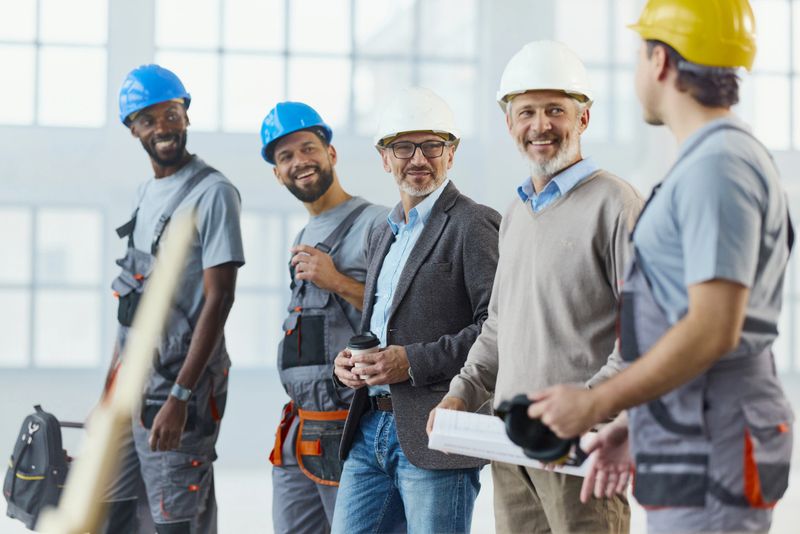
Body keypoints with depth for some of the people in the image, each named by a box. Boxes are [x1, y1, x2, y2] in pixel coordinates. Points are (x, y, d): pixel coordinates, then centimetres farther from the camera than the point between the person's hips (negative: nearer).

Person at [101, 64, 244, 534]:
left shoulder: (213, 193, -10)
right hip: (129, 390, 8)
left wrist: (179, 397, -21)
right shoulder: (145, 194, 16)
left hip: (182, 390, -8)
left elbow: (218, 300, -16)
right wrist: (108, 392, 18)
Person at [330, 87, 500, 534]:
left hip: (435, 435, -8)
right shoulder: (385, 236, 21)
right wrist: (349, 359, 8)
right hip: (370, 431, 8)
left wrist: (414, 362, -19)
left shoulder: (475, 226, -6)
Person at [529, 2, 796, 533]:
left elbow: (714, 330, -23)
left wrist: (597, 404, -16)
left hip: (713, 450, -10)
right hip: (697, 445, 10)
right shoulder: (729, 161, 18)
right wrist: (637, 427, 19)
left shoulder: (717, 168, -16)